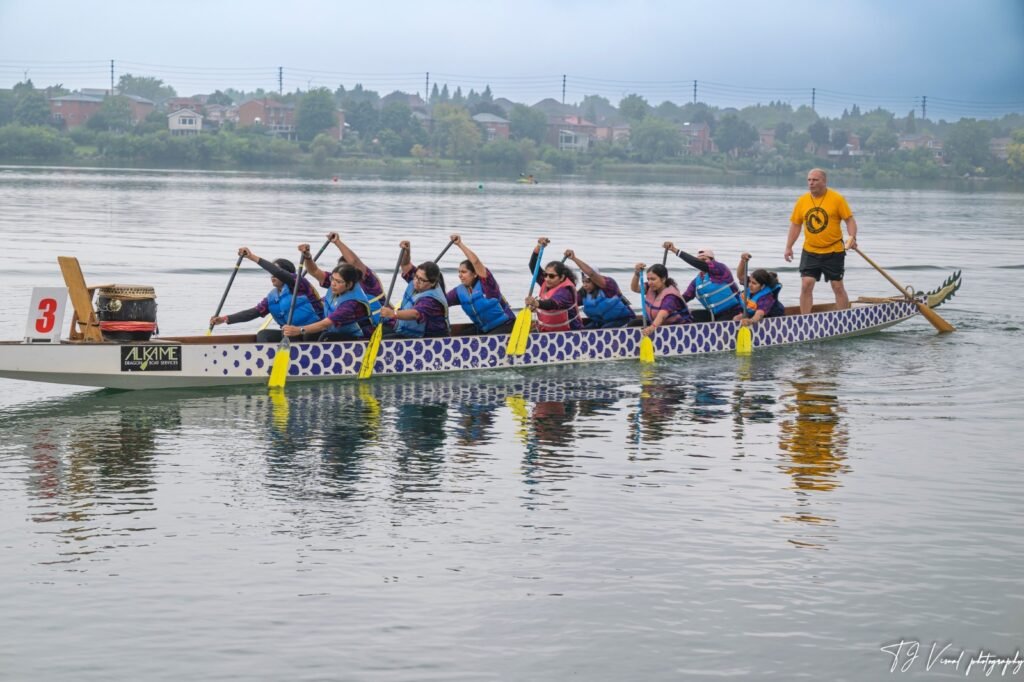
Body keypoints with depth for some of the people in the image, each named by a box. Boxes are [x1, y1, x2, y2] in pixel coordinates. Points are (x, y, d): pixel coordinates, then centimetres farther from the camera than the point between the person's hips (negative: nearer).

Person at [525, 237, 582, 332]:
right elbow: (533, 266, 5)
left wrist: (537, 304, -62)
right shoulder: (546, 284, 4)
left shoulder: (565, 291, -21)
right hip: (546, 331, 7)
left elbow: (552, 304, -41)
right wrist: (539, 247, -8)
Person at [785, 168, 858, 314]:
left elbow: (850, 219, -5)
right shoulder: (802, 201, 4)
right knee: (806, 285, -6)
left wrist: (852, 238, -21)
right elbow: (795, 224, 10)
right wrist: (788, 247, 7)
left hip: (834, 252, -3)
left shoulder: (837, 199, -5)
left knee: (838, 287, 3)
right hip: (810, 252, 3)